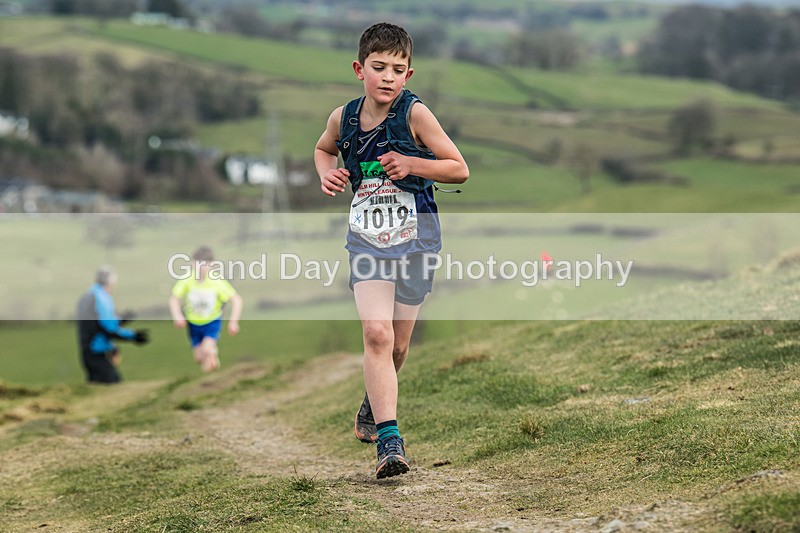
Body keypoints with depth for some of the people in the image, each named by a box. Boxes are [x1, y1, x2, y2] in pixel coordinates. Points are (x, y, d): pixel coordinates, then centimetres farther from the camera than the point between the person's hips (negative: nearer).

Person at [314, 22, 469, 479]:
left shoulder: (414, 114, -9)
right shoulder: (343, 118, 1)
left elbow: (460, 170, -5)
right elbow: (323, 150, 25)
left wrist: (411, 165, -18)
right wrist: (328, 174, 3)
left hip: (415, 235, -1)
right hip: (367, 236, 1)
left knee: (396, 346, 9)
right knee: (376, 332, -18)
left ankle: (373, 405, 41)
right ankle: (389, 440, -20)